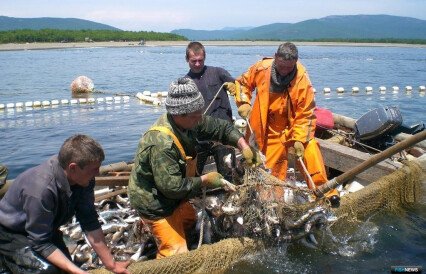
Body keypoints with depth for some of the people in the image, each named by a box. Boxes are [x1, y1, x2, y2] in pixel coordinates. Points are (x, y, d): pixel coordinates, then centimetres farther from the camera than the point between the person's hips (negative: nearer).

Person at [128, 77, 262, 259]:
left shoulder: (189, 121, -11)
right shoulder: (161, 143, -37)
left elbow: (221, 127, -1)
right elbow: (173, 187, -33)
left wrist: (244, 147, -14)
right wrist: (205, 180, -21)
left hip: (174, 196, 9)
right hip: (155, 205, -9)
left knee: (190, 219, 33)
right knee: (177, 254, -4)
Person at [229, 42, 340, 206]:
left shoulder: (302, 79, -20)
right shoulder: (261, 69, -13)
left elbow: (306, 114, -17)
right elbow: (243, 83, 7)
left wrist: (299, 139, -23)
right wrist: (243, 103, -7)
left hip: (295, 126, -1)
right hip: (270, 130, 1)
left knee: (310, 150, -18)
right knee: (274, 168, 6)